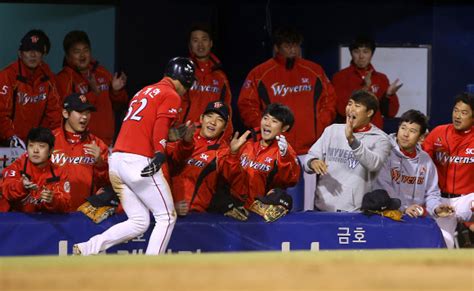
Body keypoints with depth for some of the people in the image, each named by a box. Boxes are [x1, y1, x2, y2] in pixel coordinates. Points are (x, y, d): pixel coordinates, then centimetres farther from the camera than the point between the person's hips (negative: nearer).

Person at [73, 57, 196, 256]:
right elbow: (160, 125, -16)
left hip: (116, 159, 8)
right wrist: (160, 154, -26)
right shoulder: (172, 96, 0)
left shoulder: (144, 92, 25)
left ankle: (86, 249, 2)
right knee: (166, 217, 1)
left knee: (139, 222, 12)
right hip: (139, 162, -8)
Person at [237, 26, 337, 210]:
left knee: (308, 187, 0)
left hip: (308, 148, 2)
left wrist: (320, 126, 4)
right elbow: (247, 105, 3)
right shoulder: (260, 74, 4)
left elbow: (329, 100, 16)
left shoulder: (314, 71, 12)